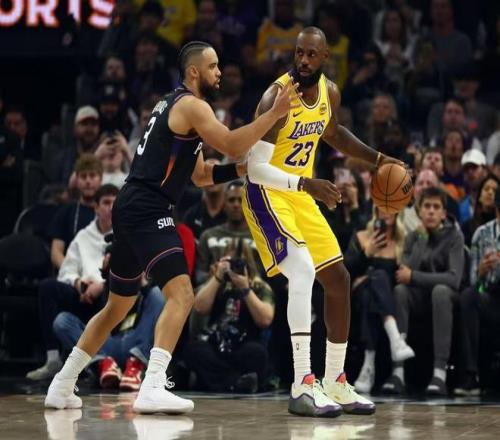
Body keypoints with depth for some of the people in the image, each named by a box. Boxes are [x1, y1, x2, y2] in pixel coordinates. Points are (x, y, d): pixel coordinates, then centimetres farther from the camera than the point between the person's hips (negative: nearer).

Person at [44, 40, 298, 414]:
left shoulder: (175, 106, 23)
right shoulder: (191, 106, -8)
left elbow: (200, 175, 26)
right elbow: (232, 145, -22)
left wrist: (243, 168, 13)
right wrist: (275, 113, -20)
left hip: (132, 210, 11)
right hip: (147, 211, -11)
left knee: (118, 305, 20)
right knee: (181, 294, -19)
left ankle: (62, 386, 27)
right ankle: (152, 389, -30)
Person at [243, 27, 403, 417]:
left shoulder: (329, 92, 0)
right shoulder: (277, 97, -24)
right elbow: (256, 168, -27)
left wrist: (376, 158, 16)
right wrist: (306, 183, -39)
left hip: (301, 196, 8)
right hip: (267, 195, -8)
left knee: (338, 279, 10)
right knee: (303, 270, -28)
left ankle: (336, 383, 24)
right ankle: (303, 386, -28)